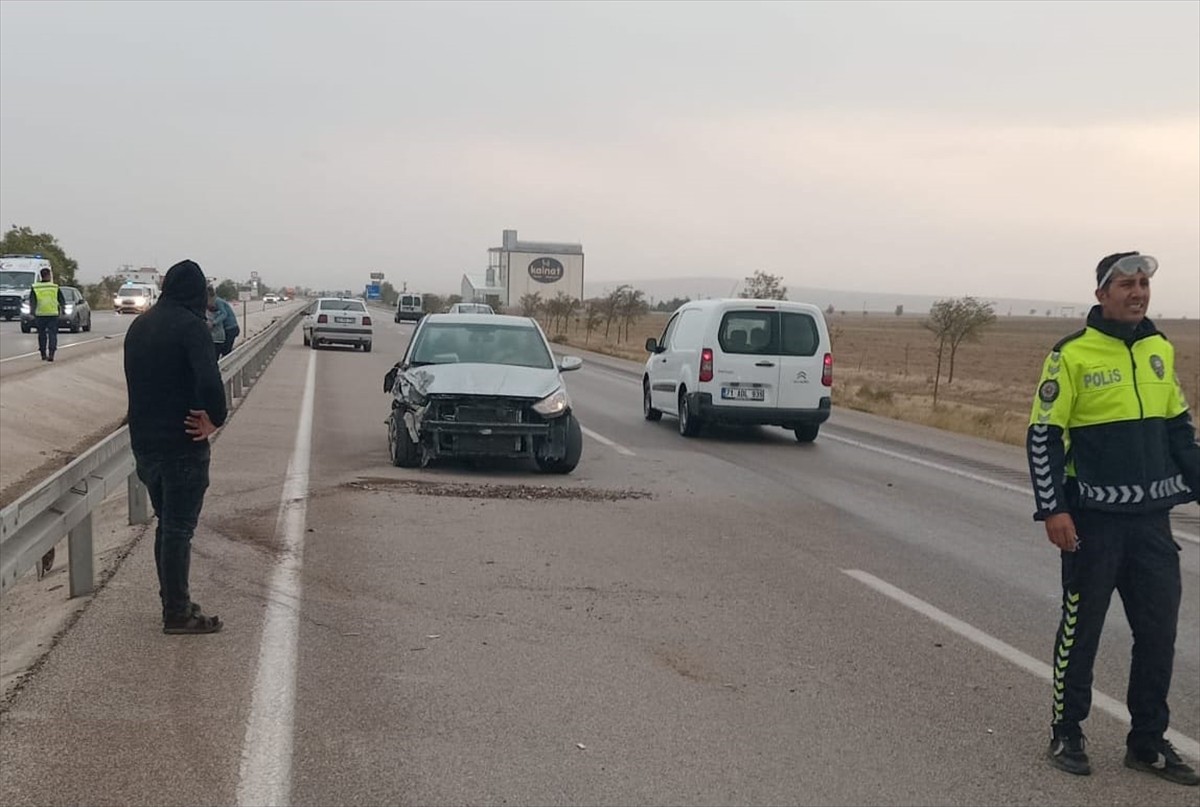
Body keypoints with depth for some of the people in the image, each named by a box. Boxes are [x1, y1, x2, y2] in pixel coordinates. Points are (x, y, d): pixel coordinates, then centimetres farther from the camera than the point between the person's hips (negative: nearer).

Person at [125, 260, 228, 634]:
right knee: (179, 528, 1)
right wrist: (215, 418, -14)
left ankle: (173, 602, 26)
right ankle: (178, 613, 9)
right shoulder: (190, 326, -16)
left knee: (167, 523, 19)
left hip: (144, 441, 7)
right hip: (182, 443, -7)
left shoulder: (139, 325, 10)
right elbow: (209, 381, -29)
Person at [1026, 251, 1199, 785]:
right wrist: (1053, 509, -14)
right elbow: (1043, 435, -9)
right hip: (1093, 520, -5)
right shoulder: (1072, 355, -9)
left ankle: (1148, 742, 23)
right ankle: (1066, 735, 21)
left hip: (1152, 519, 5)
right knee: (1080, 630, 6)